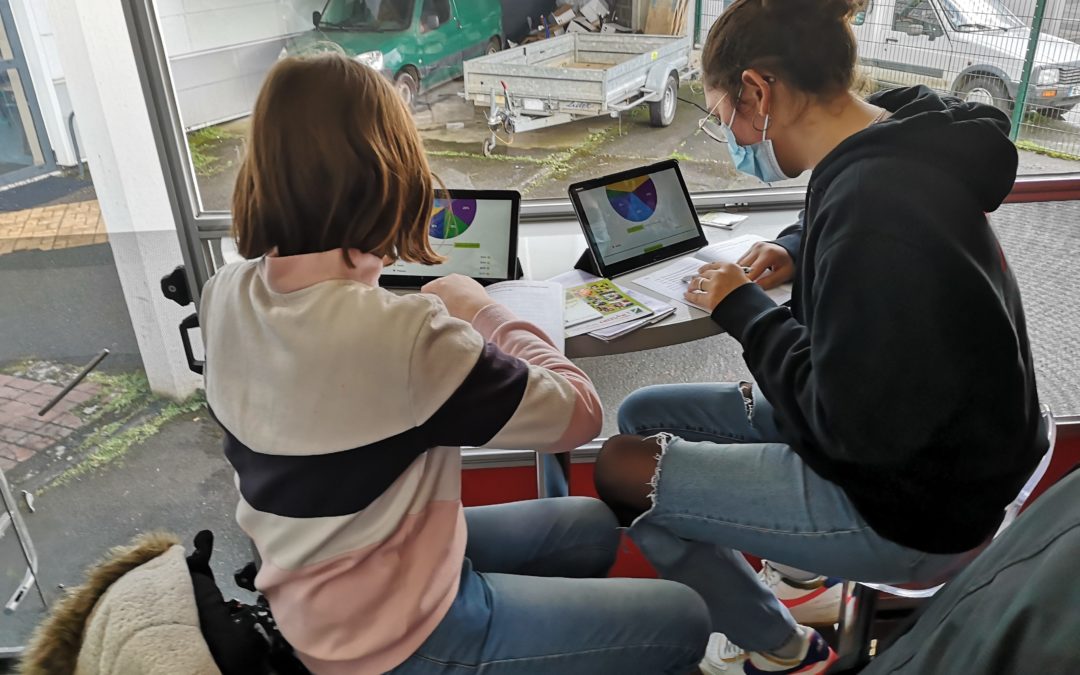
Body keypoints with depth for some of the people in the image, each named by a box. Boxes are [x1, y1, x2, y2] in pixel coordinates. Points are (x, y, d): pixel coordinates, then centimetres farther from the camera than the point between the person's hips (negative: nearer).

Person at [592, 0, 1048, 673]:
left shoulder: (879, 203, -32)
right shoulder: (892, 150, -2)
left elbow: (848, 426, -29)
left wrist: (744, 308, -18)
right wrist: (793, 251, 0)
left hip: (911, 504, -9)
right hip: (886, 428, 9)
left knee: (623, 468, -10)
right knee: (641, 415, 9)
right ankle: (804, 571, 22)